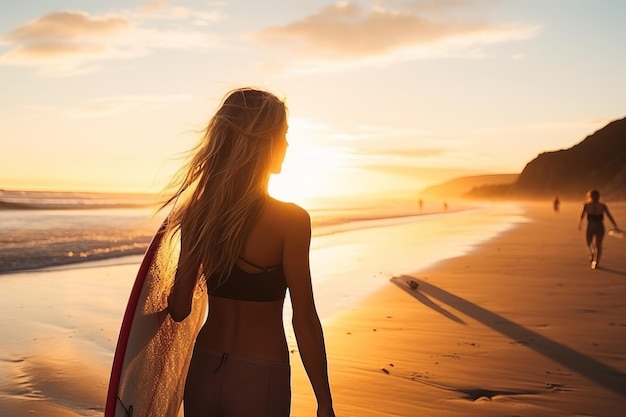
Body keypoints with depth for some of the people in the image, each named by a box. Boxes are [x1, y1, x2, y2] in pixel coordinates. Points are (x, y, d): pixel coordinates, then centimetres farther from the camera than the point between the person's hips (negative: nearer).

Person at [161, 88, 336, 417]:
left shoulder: (197, 212, -4)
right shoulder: (290, 220, -16)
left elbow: (179, 309, 0)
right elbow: (304, 321, -13)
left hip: (203, 370, 4)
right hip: (260, 379, -4)